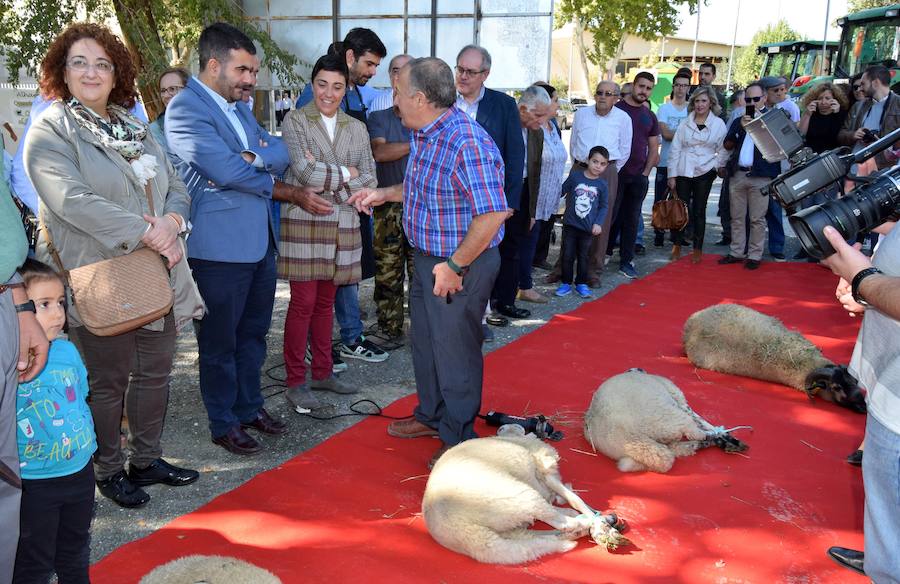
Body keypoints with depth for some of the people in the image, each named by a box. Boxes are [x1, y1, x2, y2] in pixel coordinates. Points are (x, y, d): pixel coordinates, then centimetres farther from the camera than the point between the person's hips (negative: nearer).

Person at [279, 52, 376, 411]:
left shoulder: (356, 129, 13)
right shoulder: (295, 121, -1)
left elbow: (369, 179, 4)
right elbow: (304, 170, -15)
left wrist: (324, 179, -8)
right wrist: (346, 174, -4)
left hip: (342, 224, 4)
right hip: (304, 221, -4)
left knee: (326, 302, 12)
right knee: (303, 303, -3)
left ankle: (322, 373, 23)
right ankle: (296, 382, 6)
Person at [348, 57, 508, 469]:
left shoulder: (467, 143, -27)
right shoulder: (422, 135, 5)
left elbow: (492, 214, -30)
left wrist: (456, 266, -25)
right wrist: (383, 194, 12)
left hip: (461, 266, -10)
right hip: (426, 258, 10)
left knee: (455, 350, 5)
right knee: (426, 342, 22)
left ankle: (459, 439, 23)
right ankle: (431, 415, 43)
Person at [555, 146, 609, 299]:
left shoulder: (602, 185, -2)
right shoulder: (575, 176, -5)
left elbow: (603, 206, 3)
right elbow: (561, 191, 5)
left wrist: (598, 223, -6)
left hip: (588, 228, 1)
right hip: (570, 224, 0)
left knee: (583, 257, 12)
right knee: (567, 255, 4)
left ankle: (581, 283, 24)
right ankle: (566, 283, 16)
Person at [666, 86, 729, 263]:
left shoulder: (718, 124, 3)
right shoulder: (685, 123, 5)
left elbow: (723, 150, 7)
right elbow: (675, 149, 4)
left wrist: (719, 166, -5)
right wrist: (672, 174, 1)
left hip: (704, 172, -1)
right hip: (683, 172, 1)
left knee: (699, 210, 3)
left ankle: (698, 249, 11)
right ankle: (677, 245, 13)